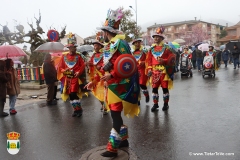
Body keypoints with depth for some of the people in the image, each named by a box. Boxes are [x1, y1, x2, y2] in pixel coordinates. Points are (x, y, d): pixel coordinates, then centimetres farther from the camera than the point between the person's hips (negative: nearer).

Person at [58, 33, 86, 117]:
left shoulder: (78, 56, 2)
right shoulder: (64, 57, 8)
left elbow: (83, 66, -5)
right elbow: (60, 67, 5)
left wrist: (78, 73, -20)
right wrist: (65, 71, -14)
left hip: (76, 78, -3)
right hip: (67, 79, 4)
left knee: (74, 94, -11)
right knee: (70, 95, 8)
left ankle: (79, 109, 4)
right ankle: (76, 109, 21)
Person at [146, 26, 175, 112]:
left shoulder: (166, 48, 1)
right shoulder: (151, 49, 11)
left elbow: (171, 58, -3)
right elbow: (149, 60, 8)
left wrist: (164, 61, -19)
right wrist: (149, 69, -3)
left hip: (164, 71, -3)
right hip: (154, 72, 3)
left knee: (165, 88, 4)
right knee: (154, 88, 5)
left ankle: (166, 104, 17)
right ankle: (155, 104, 17)